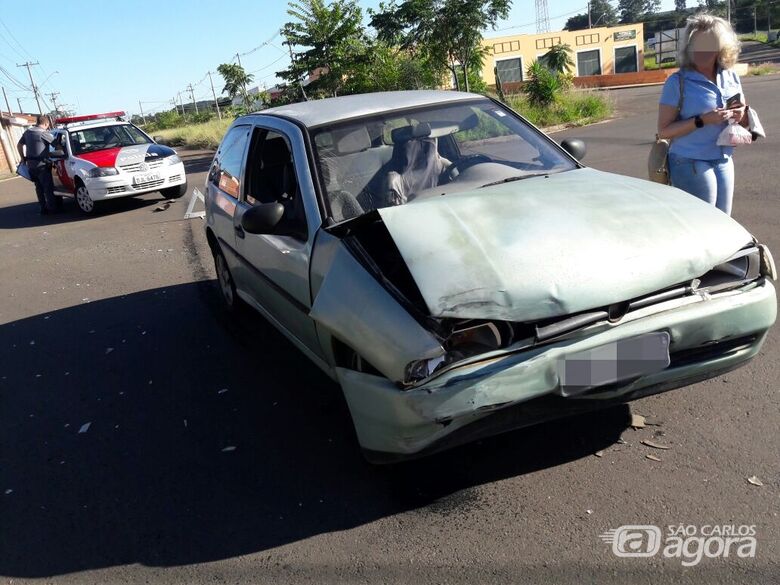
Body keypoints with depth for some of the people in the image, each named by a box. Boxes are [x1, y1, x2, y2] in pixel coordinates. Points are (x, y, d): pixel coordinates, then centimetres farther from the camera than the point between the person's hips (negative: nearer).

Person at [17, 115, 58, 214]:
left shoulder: (27, 132, 10)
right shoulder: (45, 133, -13)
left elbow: (19, 145, 17)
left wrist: (23, 158, 24)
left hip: (30, 164, 7)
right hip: (42, 165, -7)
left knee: (39, 187, 13)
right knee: (48, 187, -2)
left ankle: (43, 208, 16)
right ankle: (52, 208, -2)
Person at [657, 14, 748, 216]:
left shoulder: (731, 78, 7)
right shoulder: (678, 82, -10)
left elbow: (746, 120, 17)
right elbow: (663, 131, -13)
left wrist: (741, 115, -6)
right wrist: (702, 120, -23)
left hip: (725, 163, 6)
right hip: (692, 165, -6)